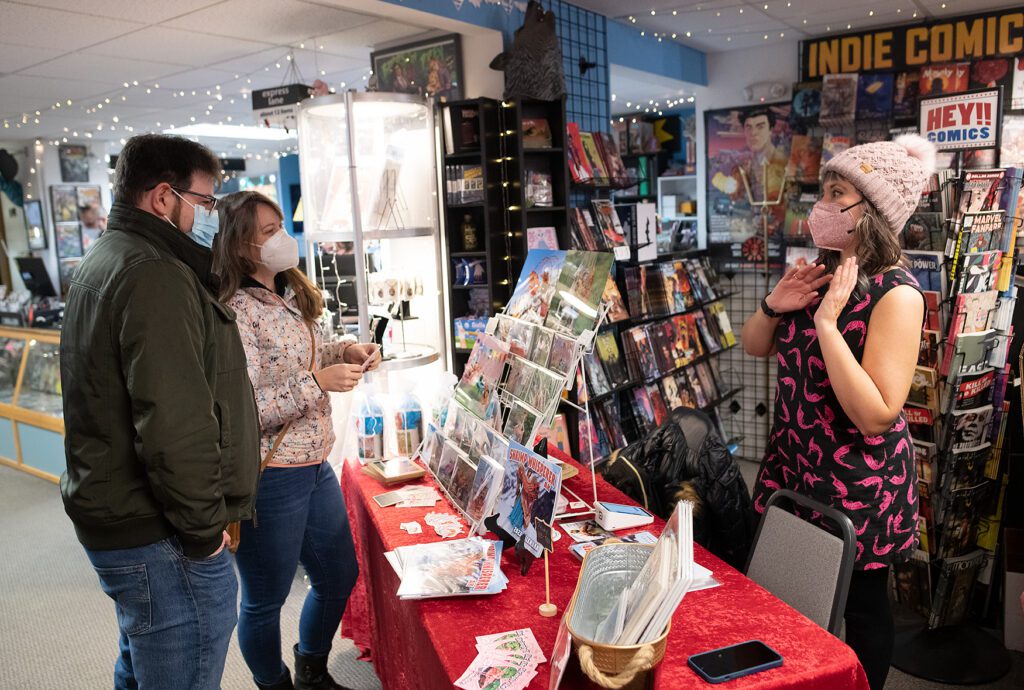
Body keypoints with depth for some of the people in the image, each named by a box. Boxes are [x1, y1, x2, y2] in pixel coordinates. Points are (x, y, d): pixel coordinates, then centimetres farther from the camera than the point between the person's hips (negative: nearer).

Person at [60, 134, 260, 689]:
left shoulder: (105, 263, 14)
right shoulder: (156, 275, -20)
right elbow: (176, 427, -28)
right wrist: (205, 531, -15)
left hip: (112, 518, 11)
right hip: (160, 539, -11)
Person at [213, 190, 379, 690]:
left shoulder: (290, 297, 6)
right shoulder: (235, 312, -20)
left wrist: (343, 353, 4)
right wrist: (318, 381, -26)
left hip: (315, 468, 9)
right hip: (268, 480, -9)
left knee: (339, 577, 22)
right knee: (265, 601, 12)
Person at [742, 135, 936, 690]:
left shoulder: (895, 293, -20)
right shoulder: (822, 274, 3)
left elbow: (877, 415, -27)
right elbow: (755, 347, 12)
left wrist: (827, 322, -29)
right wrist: (775, 304, -8)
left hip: (860, 482, -7)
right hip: (794, 463, 7)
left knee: (860, 602, 13)